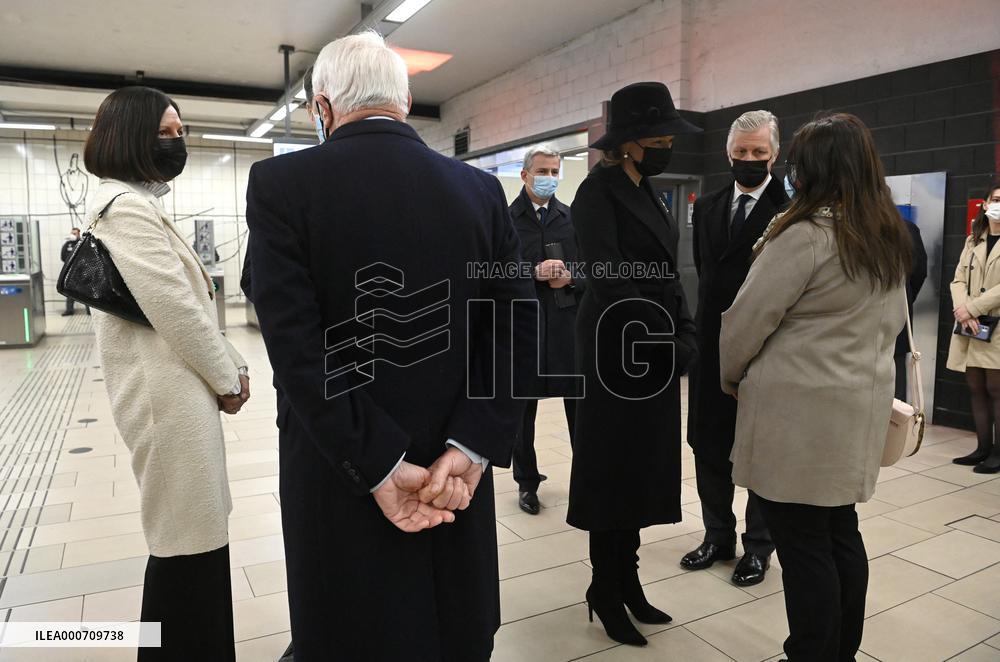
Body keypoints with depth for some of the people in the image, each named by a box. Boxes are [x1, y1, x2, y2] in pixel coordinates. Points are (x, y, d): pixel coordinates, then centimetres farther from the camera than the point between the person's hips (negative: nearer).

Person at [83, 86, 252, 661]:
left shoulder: (142, 205, 17)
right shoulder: (126, 207, -15)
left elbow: (192, 303, 17)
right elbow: (176, 311, -20)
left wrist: (232, 365, 9)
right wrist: (228, 378, -8)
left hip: (180, 391, 11)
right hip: (170, 396, -11)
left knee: (193, 536, 19)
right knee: (189, 545, -1)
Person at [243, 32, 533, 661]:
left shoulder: (281, 183, -10)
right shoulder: (482, 188, -1)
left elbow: (297, 346, -18)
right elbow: (516, 326, -7)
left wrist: (380, 466, -15)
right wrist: (470, 448, -11)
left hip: (341, 476, -2)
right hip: (457, 472, 3)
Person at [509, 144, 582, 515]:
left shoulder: (572, 217, 8)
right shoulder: (506, 218, -1)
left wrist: (571, 279, -10)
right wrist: (534, 273, -16)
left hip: (569, 319, 2)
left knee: (580, 401, 6)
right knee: (523, 404, 8)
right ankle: (526, 483, 23)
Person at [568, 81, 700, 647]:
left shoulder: (650, 194, 13)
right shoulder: (599, 192, -12)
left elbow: (668, 274, 13)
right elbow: (611, 281, -20)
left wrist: (685, 336, 1)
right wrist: (667, 341, -16)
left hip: (657, 351, 8)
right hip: (618, 349, -8)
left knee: (643, 468, 14)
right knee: (613, 468, 3)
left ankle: (628, 582, 28)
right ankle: (607, 593, 20)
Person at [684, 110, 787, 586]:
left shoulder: (789, 211, -9)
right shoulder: (707, 207, 9)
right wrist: (705, 327, 5)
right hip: (712, 346, 5)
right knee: (708, 445, 13)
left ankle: (758, 546, 27)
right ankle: (718, 536, 31)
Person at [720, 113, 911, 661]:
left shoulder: (806, 234, -17)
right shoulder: (890, 239, 10)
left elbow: (747, 319, -13)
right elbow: (893, 321, 19)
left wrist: (729, 376, 3)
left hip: (798, 411, -9)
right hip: (858, 406, 9)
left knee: (804, 545, 3)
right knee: (840, 534, 19)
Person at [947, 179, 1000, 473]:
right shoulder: (973, 241, 14)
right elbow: (958, 280, 6)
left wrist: (973, 308, -15)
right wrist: (963, 309, -11)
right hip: (969, 327, 5)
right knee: (976, 389, 9)